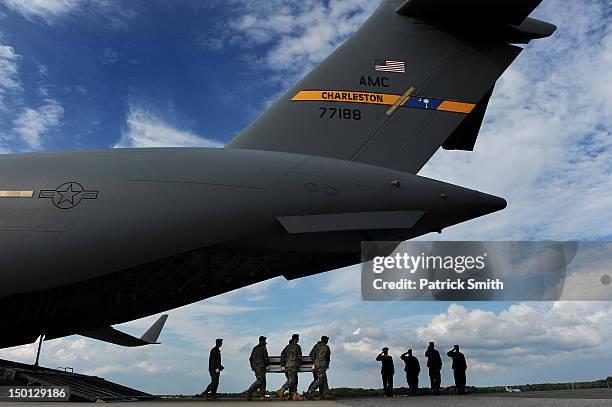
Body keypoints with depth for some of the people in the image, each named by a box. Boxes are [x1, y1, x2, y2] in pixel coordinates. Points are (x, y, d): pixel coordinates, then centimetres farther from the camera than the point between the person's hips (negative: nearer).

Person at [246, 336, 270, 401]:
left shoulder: (255, 348, 15)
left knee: (263, 381, 10)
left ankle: (262, 396, 6)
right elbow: (266, 358, -9)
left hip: (255, 367, 9)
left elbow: (250, 358, 17)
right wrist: (267, 365, 6)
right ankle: (249, 392, -16)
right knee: (260, 381, -10)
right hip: (261, 367, -9)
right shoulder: (263, 348, -8)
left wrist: (252, 366, 23)